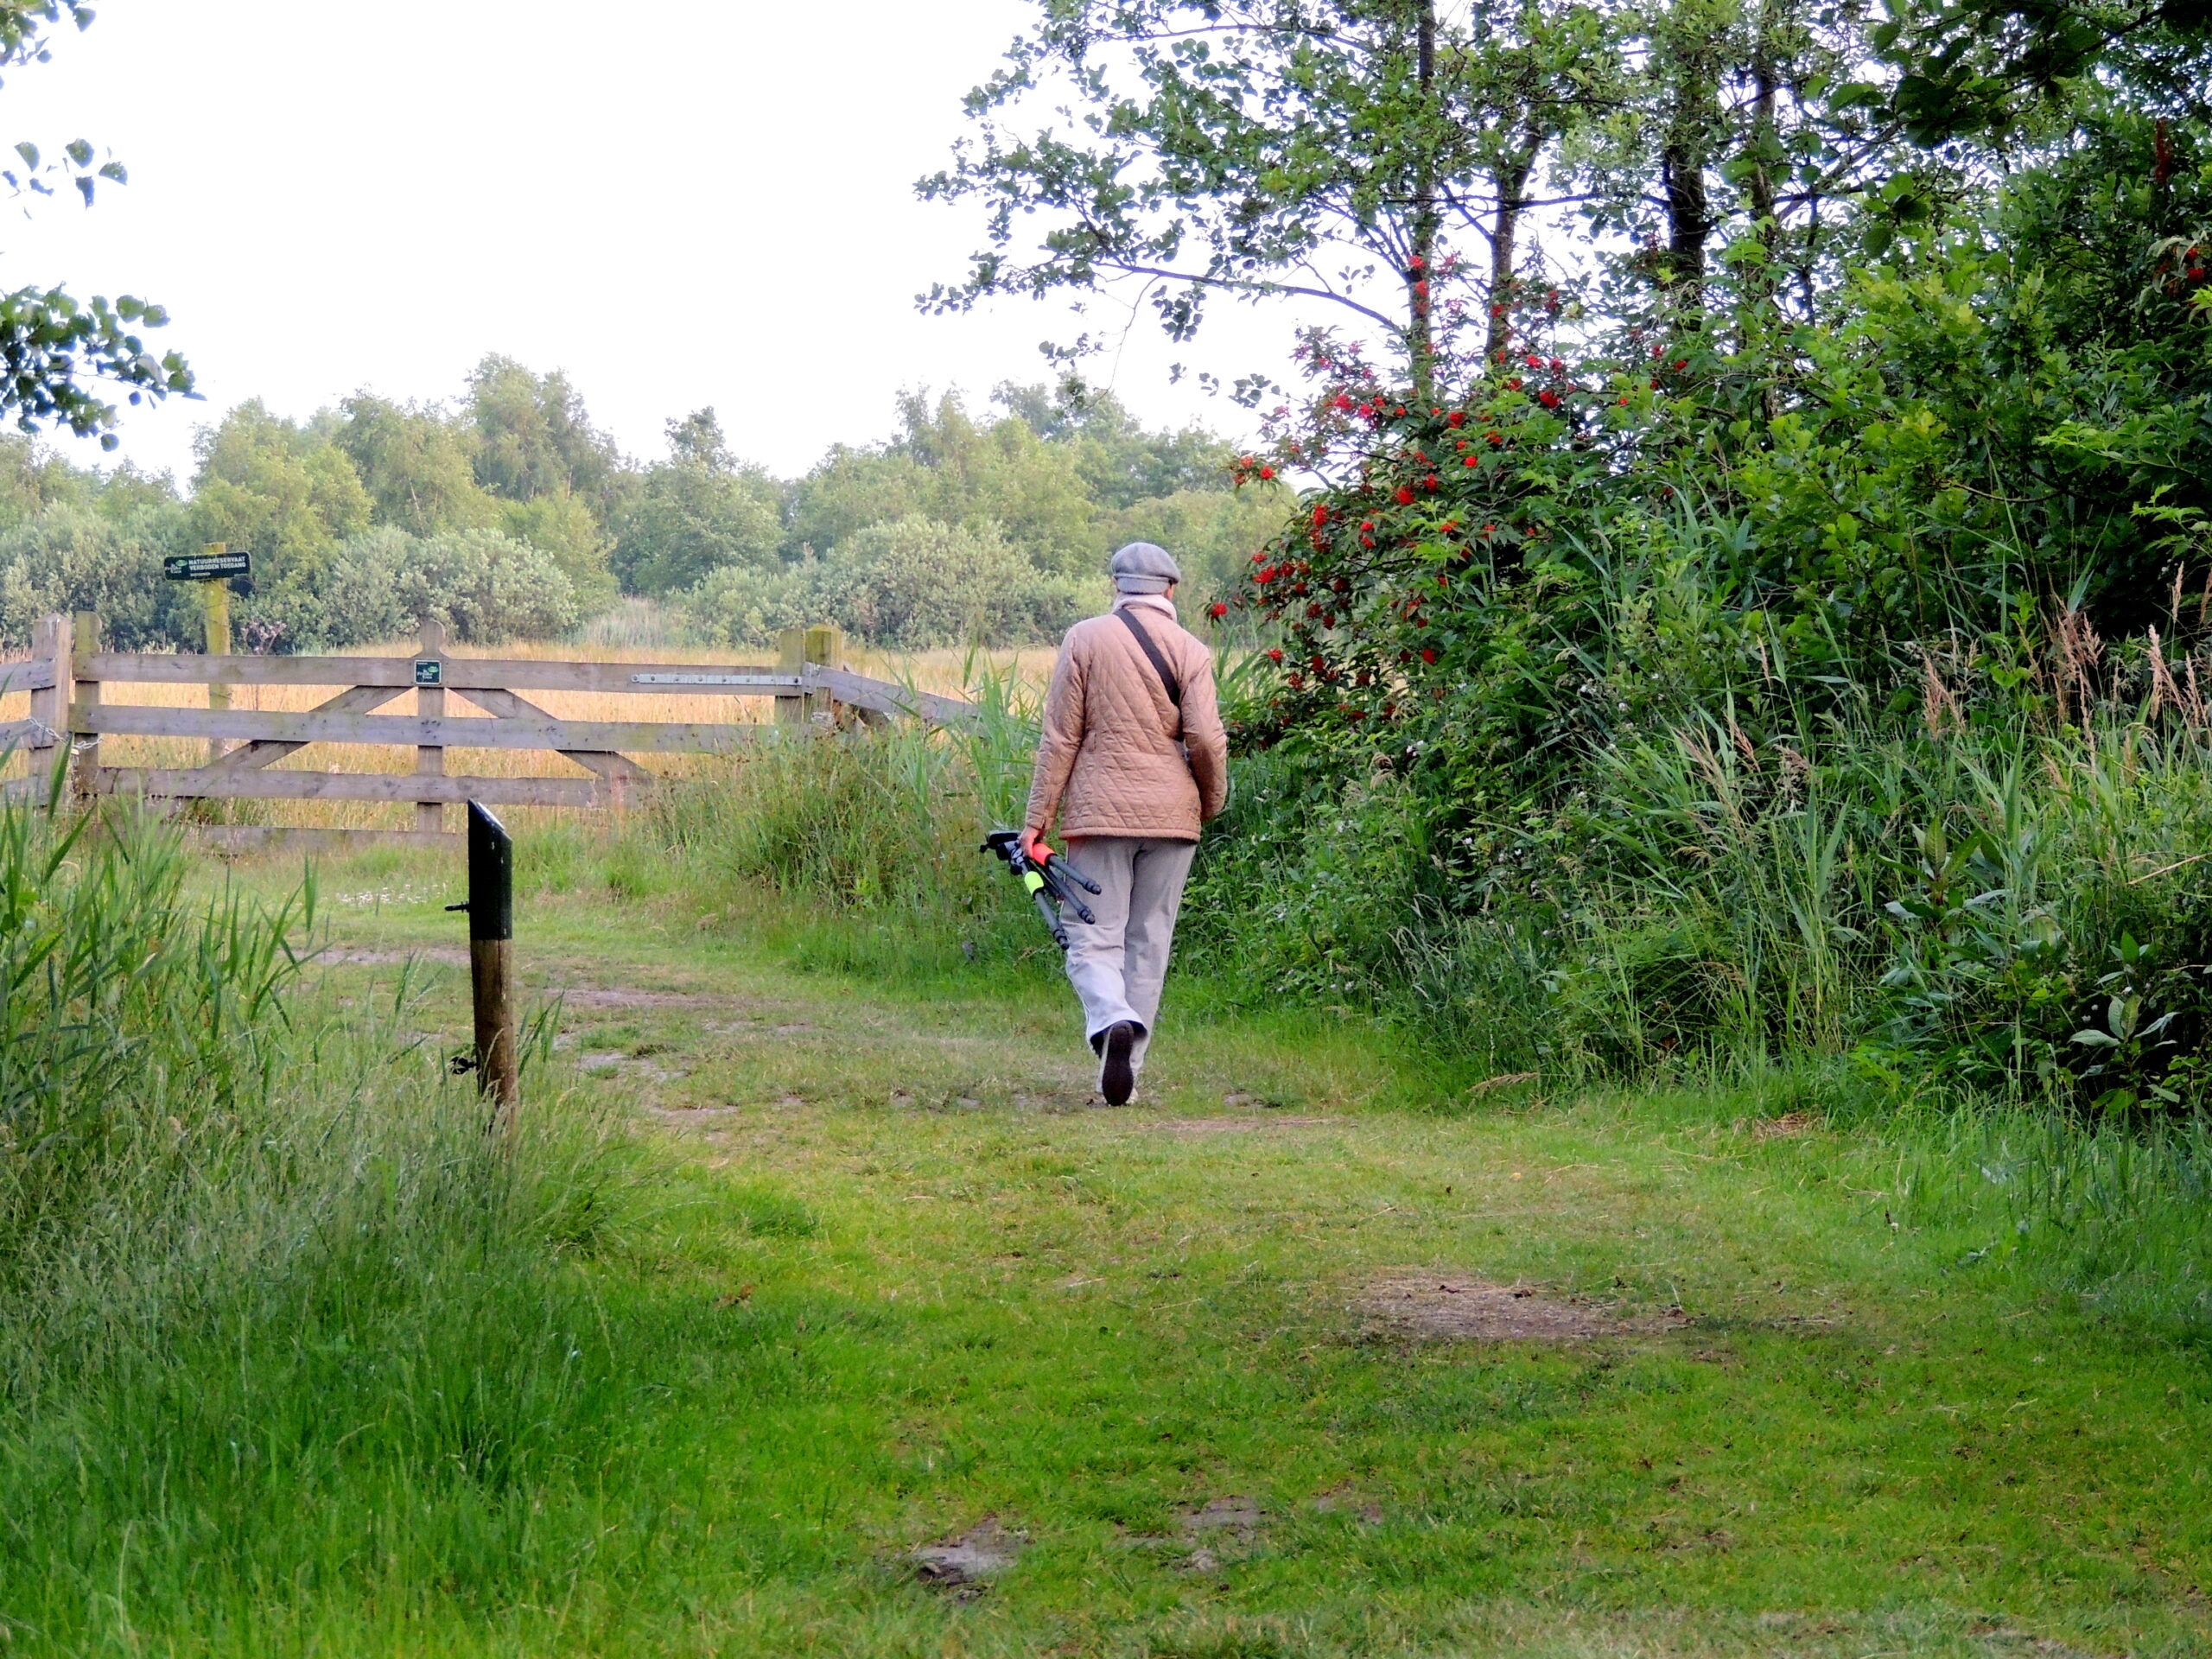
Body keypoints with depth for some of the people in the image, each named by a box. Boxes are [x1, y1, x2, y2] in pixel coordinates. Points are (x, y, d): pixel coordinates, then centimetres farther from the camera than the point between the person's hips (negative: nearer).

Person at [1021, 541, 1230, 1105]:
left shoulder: (1084, 639, 1)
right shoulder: (1191, 651, 2)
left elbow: (1060, 736, -1)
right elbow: (1205, 739, -7)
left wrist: (1037, 819, 2)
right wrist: (1212, 803, 11)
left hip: (1098, 810, -1)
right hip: (1170, 814, 1)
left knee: (1093, 937, 0)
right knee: (1149, 943, 9)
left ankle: (1111, 1020, -29)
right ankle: (1125, 1071, 8)